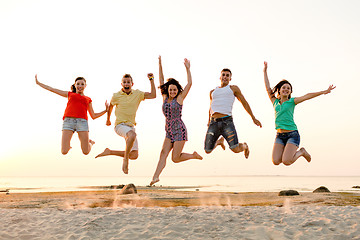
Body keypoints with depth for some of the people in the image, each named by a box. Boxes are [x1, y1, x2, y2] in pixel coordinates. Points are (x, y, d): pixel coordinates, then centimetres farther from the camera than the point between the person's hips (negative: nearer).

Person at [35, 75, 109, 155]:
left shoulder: (88, 99, 26)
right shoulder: (70, 94, 26)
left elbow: (93, 116, 22)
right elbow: (51, 89, 29)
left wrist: (106, 110, 11)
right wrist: (38, 83, 30)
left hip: (82, 122, 0)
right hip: (68, 121, 0)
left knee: (86, 152, -7)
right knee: (64, 152, -11)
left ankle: (90, 143, 29)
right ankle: (67, 147, 26)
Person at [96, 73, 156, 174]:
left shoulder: (137, 94, 4)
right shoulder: (116, 96, -1)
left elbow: (153, 95, -5)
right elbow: (110, 107, 18)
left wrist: (151, 80, -9)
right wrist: (108, 119, 31)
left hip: (131, 126, 5)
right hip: (120, 125, -4)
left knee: (134, 155, -3)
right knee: (132, 135, -40)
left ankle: (109, 152, 11)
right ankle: (125, 159, -22)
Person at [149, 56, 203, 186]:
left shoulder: (179, 98, -4)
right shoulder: (165, 98, 8)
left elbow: (189, 83, -9)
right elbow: (161, 81, 9)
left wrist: (187, 68, -9)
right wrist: (160, 65, 6)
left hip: (180, 131, -5)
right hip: (169, 132, 5)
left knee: (175, 158, -6)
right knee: (163, 153, -11)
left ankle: (194, 155, 18)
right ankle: (156, 176, -19)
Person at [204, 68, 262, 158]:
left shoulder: (233, 88, 13)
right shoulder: (213, 92, 23)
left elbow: (244, 103, 15)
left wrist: (253, 118, 13)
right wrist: (209, 120, 44)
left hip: (227, 122, -4)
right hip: (213, 123, 4)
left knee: (236, 150, -15)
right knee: (207, 151, 4)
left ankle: (244, 146, 25)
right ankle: (219, 141, 39)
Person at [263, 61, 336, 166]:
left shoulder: (292, 101, 4)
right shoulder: (275, 102, 13)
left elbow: (307, 96, -8)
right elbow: (268, 88, 14)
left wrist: (323, 92, -17)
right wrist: (265, 71, 18)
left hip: (292, 134, -4)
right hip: (280, 136, 4)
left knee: (286, 161, -18)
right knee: (276, 161, -10)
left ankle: (301, 152, 13)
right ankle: (289, 152, 20)